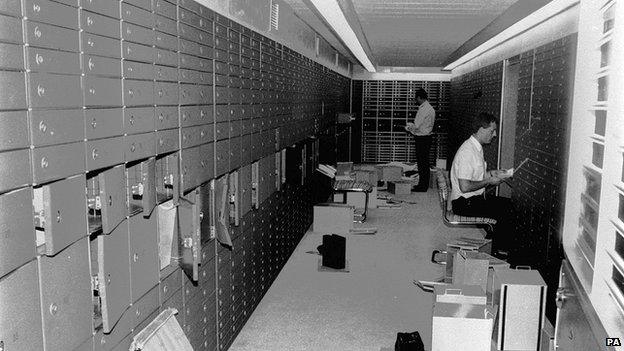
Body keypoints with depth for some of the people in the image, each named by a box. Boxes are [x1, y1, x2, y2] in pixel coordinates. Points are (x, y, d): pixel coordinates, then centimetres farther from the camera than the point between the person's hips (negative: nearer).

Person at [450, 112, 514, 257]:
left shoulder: (476, 148, 11)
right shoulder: (467, 151, -22)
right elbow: (465, 187, -27)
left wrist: (492, 173, 6)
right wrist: (489, 181, -15)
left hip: (475, 198, 10)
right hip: (464, 203, -10)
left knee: (508, 203, 6)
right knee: (505, 212, -15)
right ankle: (499, 251, 2)